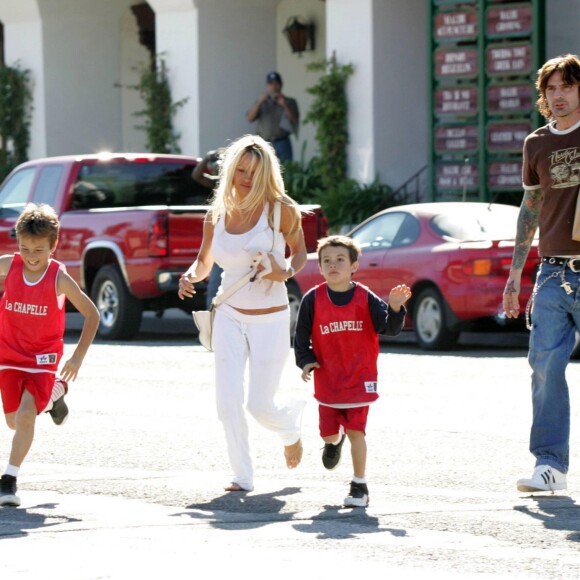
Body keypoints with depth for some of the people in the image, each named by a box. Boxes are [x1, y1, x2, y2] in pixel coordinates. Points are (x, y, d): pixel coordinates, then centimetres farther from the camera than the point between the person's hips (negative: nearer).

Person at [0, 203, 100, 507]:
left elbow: (92, 314, -5)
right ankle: (54, 393, 40)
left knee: (25, 414, -19)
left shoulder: (60, 279, -15)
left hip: (43, 356, -3)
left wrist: (78, 356, -9)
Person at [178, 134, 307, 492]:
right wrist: (190, 277, -9)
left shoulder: (280, 210, -9)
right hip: (229, 317, 3)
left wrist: (285, 272, -18)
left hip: (270, 320, -3)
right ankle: (243, 476, 6)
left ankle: (291, 428, 34)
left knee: (260, 405, -1)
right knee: (228, 402, -6)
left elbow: (300, 252, 3)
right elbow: (204, 264, 13)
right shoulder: (217, 214, 1)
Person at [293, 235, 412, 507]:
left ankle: (359, 486, 5)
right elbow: (301, 336, 4)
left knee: (356, 431, -6)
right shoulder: (313, 300, -3)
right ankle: (335, 442, 48)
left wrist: (395, 307, -30)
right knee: (328, 432, 10)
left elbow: (390, 328, -12)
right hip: (327, 380, 2)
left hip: (359, 379, -2)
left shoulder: (365, 299, -6)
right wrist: (306, 361, -10)